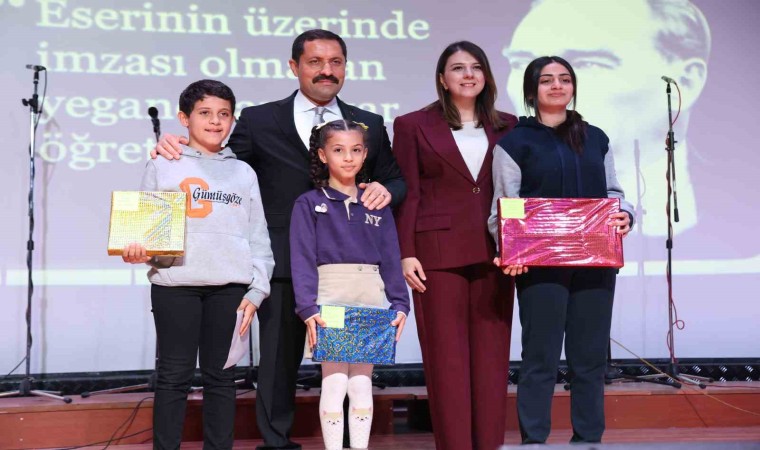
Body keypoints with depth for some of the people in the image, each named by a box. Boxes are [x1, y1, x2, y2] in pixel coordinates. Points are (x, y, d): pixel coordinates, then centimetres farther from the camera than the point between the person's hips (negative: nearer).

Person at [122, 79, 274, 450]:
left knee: (221, 376, 8)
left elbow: (258, 237, 10)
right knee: (174, 376, 3)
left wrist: (257, 289, 2)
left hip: (230, 286, 2)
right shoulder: (162, 166, 7)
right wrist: (137, 251, -15)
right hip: (175, 284, -2)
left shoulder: (243, 173, 12)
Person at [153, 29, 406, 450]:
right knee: (279, 361, 6)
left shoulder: (370, 125, 13)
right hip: (285, 262, -2)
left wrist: (386, 189, -8)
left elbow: (397, 181, 15)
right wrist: (177, 149, -11)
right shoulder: (259, 120, 7)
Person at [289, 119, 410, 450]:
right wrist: (307, 307, -16)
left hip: (371, 302, 3)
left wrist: (400, 304, -2)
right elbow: (302, 259, -5)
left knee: (362, 384, 7)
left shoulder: (377, 206, 13)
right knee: (334, 383, -4)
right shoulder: (309, 204, 3)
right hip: (330, 299, -3)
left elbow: (391, 260, 9)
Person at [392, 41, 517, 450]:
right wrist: (406, 253, -7)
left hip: (493, 253, 3)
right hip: (438, 252, -2)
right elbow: (407, 194, 0)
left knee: (492, 355, 5)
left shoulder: (506, 127, 12)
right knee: (447, 356, 0)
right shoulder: (413, 125, 5)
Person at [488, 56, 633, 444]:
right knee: (540, 360, -1)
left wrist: (624, 213, -6)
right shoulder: (514, 143, 3)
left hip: (596, 263, 4)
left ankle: (589, 440, 20)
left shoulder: (596, 138, 15)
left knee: (591, 358, 9)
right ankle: (533, 441, 8)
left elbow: (612, 191, 17)